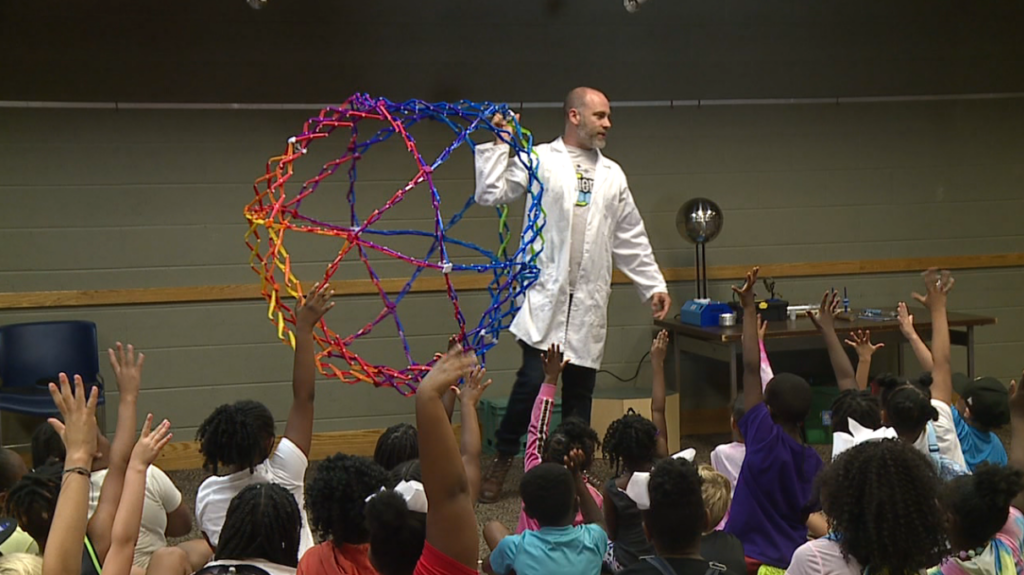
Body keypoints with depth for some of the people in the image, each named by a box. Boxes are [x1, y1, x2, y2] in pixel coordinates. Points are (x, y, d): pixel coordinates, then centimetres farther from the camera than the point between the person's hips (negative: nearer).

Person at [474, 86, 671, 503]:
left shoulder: (612, 174, 17)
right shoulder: (539, 160, 4)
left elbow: (631, 239, 20)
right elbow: (490, 195, -3)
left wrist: (654, 285, 16)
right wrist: (499, 145, -7)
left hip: (588, 301, 4)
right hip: (545, 295, -4)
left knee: (580, 388, 6)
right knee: (534, 378, -14)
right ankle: (502, 460, 3)